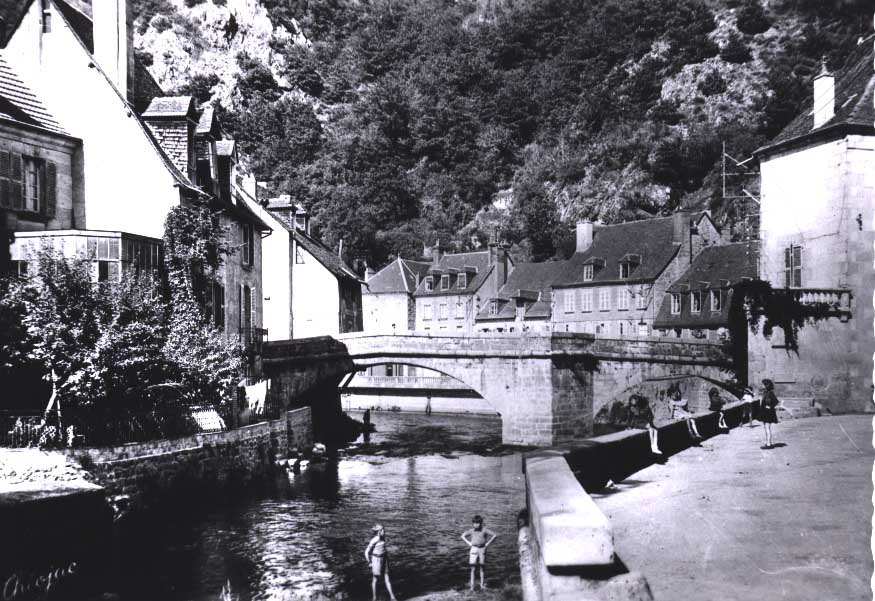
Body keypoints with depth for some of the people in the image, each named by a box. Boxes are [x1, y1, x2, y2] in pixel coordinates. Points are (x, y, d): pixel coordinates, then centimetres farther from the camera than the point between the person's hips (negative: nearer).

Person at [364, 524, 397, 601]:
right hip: (376, 560, -7)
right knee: (375, 579, 8)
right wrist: (369, 562, -9)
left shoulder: (383, 538, 3)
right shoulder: (374, 540, -18)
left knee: (387, 578, 7)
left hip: (384, 559, 7)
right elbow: (367, 552, -13)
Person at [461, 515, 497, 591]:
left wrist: (487, 543, -3)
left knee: (482, 567, 4)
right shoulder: (471, 530, 3)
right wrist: (469, 543, 6)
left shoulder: (484, 530, -2)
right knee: (473, 568, -2)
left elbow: (494, 535, 1)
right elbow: (463, 536, 17)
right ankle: (472, 585, 1)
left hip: (482, 549, -1)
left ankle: (482, 585, 11)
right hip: (473, 549, 1)